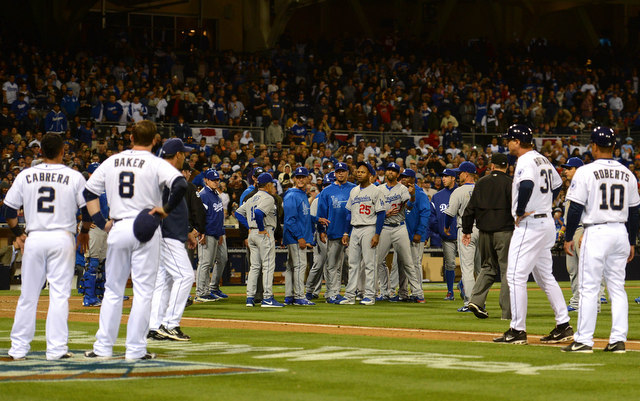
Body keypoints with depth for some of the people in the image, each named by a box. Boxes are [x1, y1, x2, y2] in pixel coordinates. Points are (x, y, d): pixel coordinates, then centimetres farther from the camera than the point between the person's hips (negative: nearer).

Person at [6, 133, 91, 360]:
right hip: (62, 238, -2)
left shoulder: (25, 176, 4)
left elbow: (9, 209, 6)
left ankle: (18, 348, 11)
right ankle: (56, 348, -3)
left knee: (28, 295, 8)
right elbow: (87, 209, 0)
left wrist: (18, 233, 16)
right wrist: (84, 232, 16)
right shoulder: (74, 177, -2)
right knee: (59, 294, 1)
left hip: (33, 239, 2)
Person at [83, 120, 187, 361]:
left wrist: (101, 222, 10)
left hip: (117, 230, 4)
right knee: (143, 289, 1)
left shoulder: (111, 162, 10)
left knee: (113, 289, 12)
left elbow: (89, 191, 13)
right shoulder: (156, 164, -5)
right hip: (146, 229, -4)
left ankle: (103, 347, 13)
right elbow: (181, 185, -21)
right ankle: (135, 349, -1)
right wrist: (166, 209, -8)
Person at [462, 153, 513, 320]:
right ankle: (507, 311, -2)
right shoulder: (509, 183, -5)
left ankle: (476, 299, -1)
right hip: (504, 231, -4)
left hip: (484, 232, 4)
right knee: (507, 269, 0)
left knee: (488, 267, 17)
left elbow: (470, 208, 10)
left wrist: (466, 230, 17)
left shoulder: (481, 183, 8)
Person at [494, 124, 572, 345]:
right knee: (545, 275, 16)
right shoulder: (543, 159, 15)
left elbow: (527, 185, -35)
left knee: (516, 275, -7)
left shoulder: (526, 161, -15)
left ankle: (517, 330, -7)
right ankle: (563, 326, 14)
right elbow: (557, 184, 28)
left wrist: (520, 211, -22)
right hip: (547, 222, 10)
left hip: (530, 224, -10)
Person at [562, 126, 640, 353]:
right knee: (617, 288, 9)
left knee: (589, 288, -3)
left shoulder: (586, 172, -7)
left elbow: (576, 208, -8)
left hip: (596, 232, -5)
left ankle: (584, 340, -4)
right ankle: (618, 340, 5)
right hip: (621, 233, 5)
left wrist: (568, 238, 0)